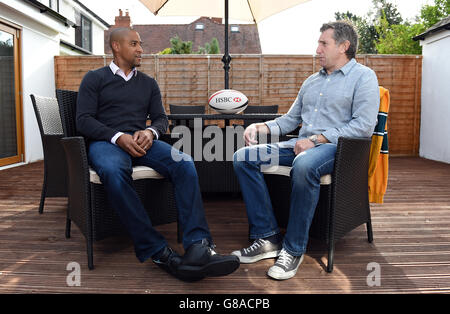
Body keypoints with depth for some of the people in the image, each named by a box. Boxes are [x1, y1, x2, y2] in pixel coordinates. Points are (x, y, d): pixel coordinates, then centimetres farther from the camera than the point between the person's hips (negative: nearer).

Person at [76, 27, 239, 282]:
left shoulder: (148, 83, 24)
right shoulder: (95, 78, 13)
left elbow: (161, 118, 17)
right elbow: (84, 120, 2)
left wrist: (150, 132, -9)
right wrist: (118, 136, -16)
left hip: (141, 141, 3)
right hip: (105, 142, -3)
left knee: (184, 163, -29)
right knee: (114, 172, -40)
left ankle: (198, 246, -39)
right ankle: (158, 252, -38)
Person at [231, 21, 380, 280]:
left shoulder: (363, 77, 2)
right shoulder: (312, 81, 24)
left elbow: (364, 125, -11)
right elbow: (290, 120, 25)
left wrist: (316, 139, -17)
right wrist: (261, 127, 7)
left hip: (337, 147, -7)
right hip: (301, 144, 7)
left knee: (304, 166, -41)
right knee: (243, 157, -12)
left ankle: (294, 249, -22)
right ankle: (268, 237, -13)